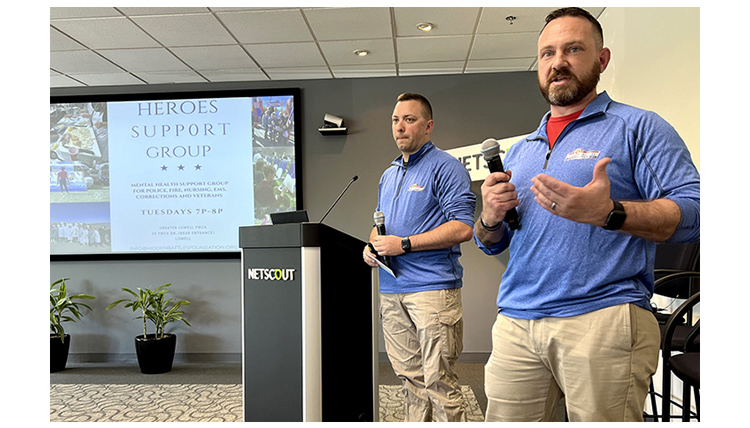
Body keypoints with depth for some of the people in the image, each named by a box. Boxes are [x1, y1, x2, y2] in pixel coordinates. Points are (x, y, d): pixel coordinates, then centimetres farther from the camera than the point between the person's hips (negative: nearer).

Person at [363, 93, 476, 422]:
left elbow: (462, 228, -15)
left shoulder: (445, 167, -5)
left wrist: (404, 244, -17)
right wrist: (372, 245, 5)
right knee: (409, 376, 14)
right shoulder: (388, 175, 20)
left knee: (438, 381, -4)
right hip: (391, 288, 8)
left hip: (432, 287, -7)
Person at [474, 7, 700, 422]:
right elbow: (491, 244, 22)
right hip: (515, 322, 5)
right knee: (503, 420, 7)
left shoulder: (637, 127, 3)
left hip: (602, 319, -4)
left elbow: (693, 211, -8)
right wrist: (490, 217, -2)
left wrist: (609, 213, -25)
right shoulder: (519, 151, 20)